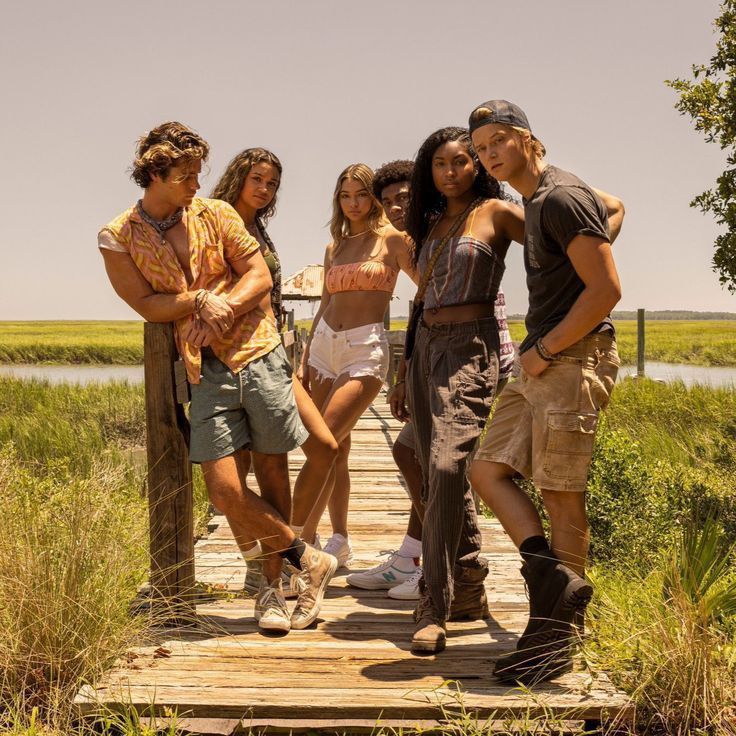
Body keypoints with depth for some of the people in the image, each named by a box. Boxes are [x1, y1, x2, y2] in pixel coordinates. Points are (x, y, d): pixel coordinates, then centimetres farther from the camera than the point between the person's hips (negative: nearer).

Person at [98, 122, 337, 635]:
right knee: (225, 488, -10)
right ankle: (309, 560, 8)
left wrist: (221, 311, -14)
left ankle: (273, 586, 21)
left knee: (273, 470, 6)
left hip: (258, 353, 1)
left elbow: (260, 276, 1)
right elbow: (147, 305, -1)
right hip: (205, 371, 0)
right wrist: (203, 298, -13)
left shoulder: (215, 214, 5)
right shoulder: (118, 238, 4)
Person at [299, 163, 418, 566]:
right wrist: (305, 357, 17)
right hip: (324, 344, 6)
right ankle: (340, 540, 14)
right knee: (335, 448, 6)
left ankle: (303, 541, -12)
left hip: (365, 350, -6)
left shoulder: (392, 239, -1)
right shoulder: (334, 248, 17)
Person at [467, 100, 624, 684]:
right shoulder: (537, 197, 17)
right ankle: (554, 576, -6)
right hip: (540, 364, 10)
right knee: (488, 470, 3)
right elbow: (614, 208, 35)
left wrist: (545, 350, -13)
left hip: (573, 359, -10)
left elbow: (607, 290, -18)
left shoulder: (561, 199, -13)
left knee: (561, 494, -7)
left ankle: (557, 638, -1)